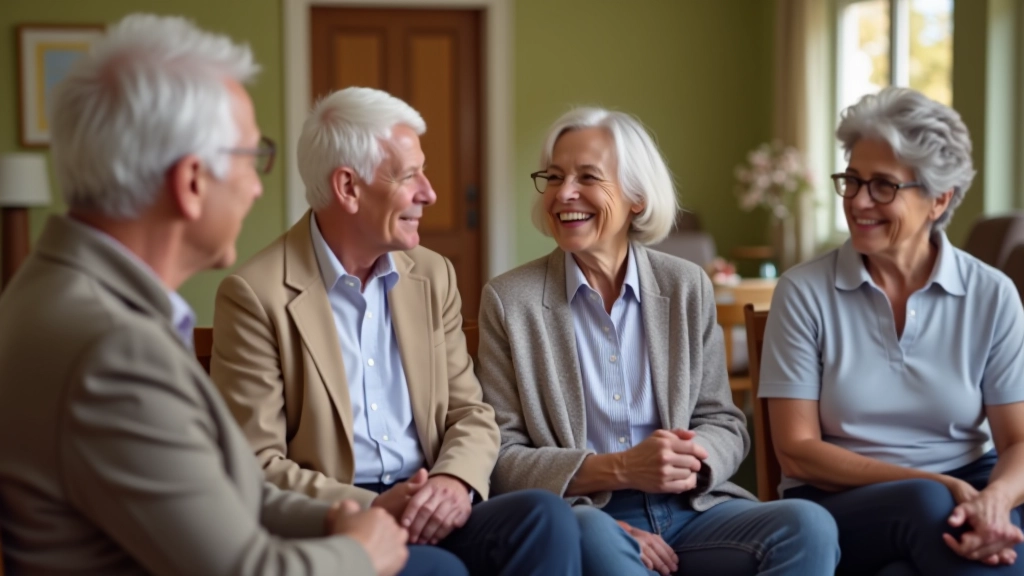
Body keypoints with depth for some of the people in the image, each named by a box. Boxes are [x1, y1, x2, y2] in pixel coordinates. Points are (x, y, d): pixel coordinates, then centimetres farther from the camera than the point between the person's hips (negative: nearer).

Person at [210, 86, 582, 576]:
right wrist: (370, 508, -21)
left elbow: (470, 412, 12)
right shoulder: (255, 295, -7)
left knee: (546, 516, -23)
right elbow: (256, 465, -8)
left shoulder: (433, 275, 12)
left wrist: (455, 480, -11)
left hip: (432, 515, 6)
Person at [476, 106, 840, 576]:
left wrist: (693, 460, -12)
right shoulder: (508, 301, 2)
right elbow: (502, 456, -1)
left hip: (690, 510, 3)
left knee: (810, 526, -26)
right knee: (595, 536, -39)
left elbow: (725, 424, 12)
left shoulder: (688, 288, 9)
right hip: (581, 515, -3)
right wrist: (617, 469, -16)